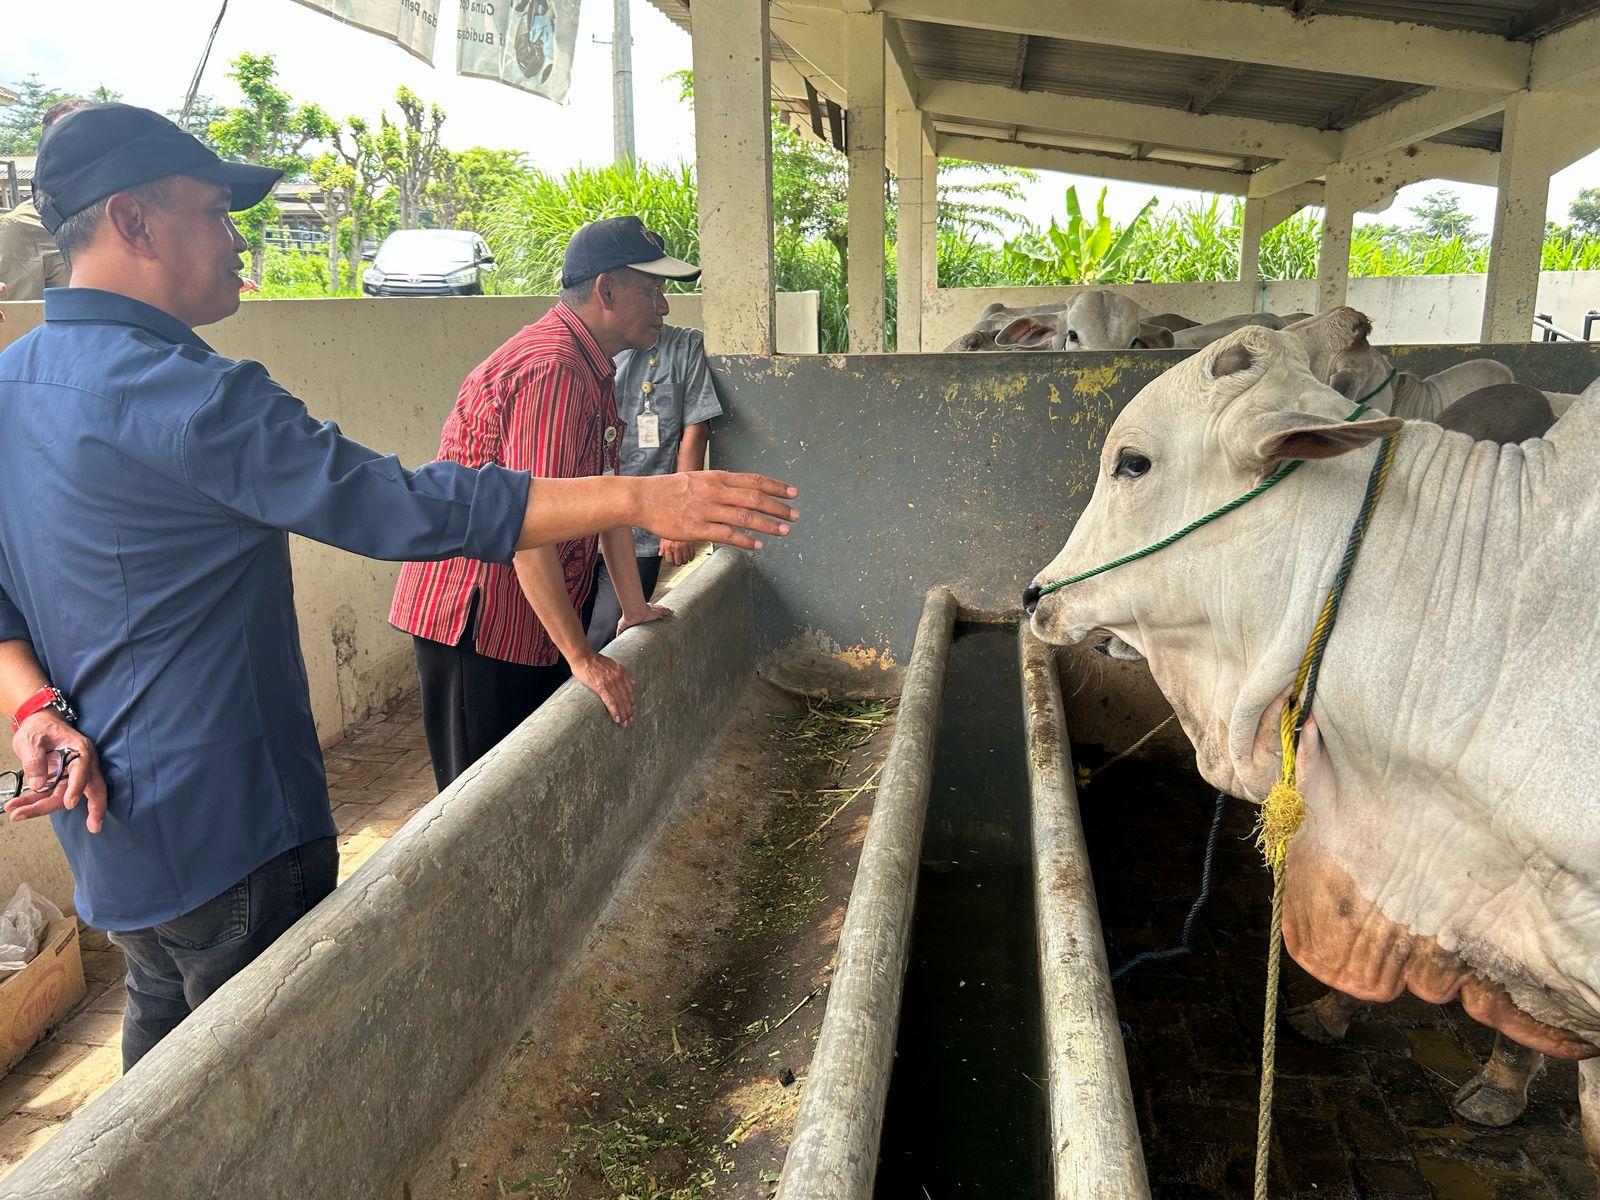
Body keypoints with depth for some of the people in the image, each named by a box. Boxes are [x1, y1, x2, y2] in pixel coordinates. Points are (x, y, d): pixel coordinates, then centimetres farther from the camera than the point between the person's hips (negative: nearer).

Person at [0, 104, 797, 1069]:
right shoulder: (185, 396, -25)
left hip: (104, 813, 9)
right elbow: (405, 507, -30)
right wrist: (641, 498, -29)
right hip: (224, 828, -9)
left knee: (165, 1040, 29)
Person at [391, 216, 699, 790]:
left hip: (529, 617, 10)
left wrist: (634, 608, 16)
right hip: (476, 618, -10)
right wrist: (580, 656, -24)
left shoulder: (594, 368, 12)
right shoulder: (553, 370, -22)